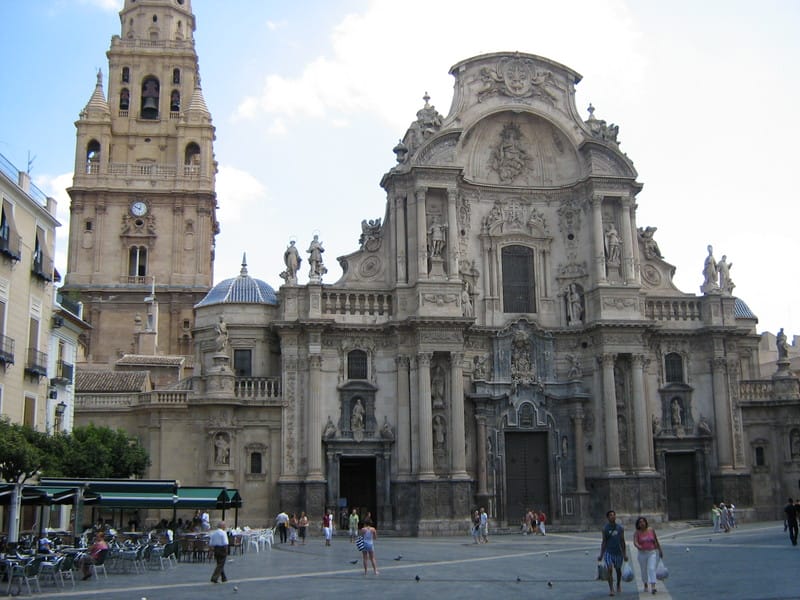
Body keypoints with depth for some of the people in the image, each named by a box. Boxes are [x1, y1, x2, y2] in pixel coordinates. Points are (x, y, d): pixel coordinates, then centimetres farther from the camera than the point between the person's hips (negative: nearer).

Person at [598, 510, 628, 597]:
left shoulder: (620, 528, 1)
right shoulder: (605, 528, -2)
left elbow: (622, 541, 5)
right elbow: (604, 542, 1)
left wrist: (625, 554, 2)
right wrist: (601, 555, -3)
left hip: (618, 552, 2)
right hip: (608, 552, -2)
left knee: (618, 570, 13)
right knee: (609, 570, -14)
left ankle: (618, 585, 38)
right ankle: (611, 589, -11)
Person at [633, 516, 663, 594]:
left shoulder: (651, 530, -1)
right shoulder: (637, 532, -5)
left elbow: (656, 540, 8)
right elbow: (635, 542, -18)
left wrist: (660, 550, 13)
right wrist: (638, 546, -39)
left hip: (653, 553, -1)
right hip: (642, 553, 1)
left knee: (652, 569, -16)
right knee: (644, 570, 13)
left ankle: (653, 587, -24)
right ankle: (646, 585, 37)